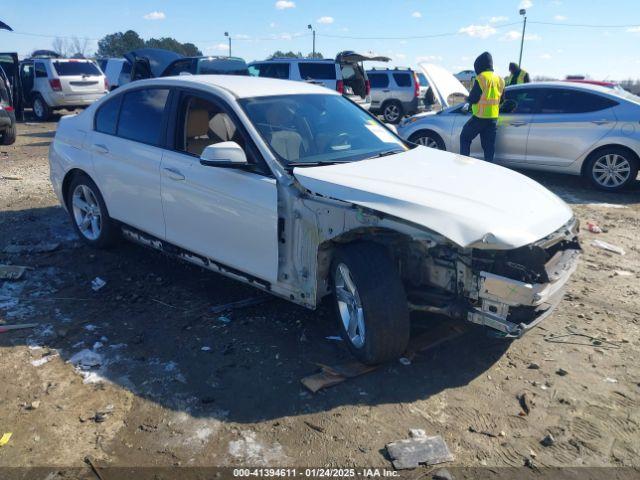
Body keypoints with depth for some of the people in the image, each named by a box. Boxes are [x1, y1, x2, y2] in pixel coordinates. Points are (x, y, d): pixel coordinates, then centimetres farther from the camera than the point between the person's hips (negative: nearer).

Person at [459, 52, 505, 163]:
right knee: (489, 146, 8)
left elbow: (472, 99, -13)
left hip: (480, 117, -6)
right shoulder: (499, 79, 10)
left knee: (465, 138, 9)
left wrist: (470, 97, 8)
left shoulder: (481, 78, -13)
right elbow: (501, 99, 17)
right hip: (493, 117, 6)